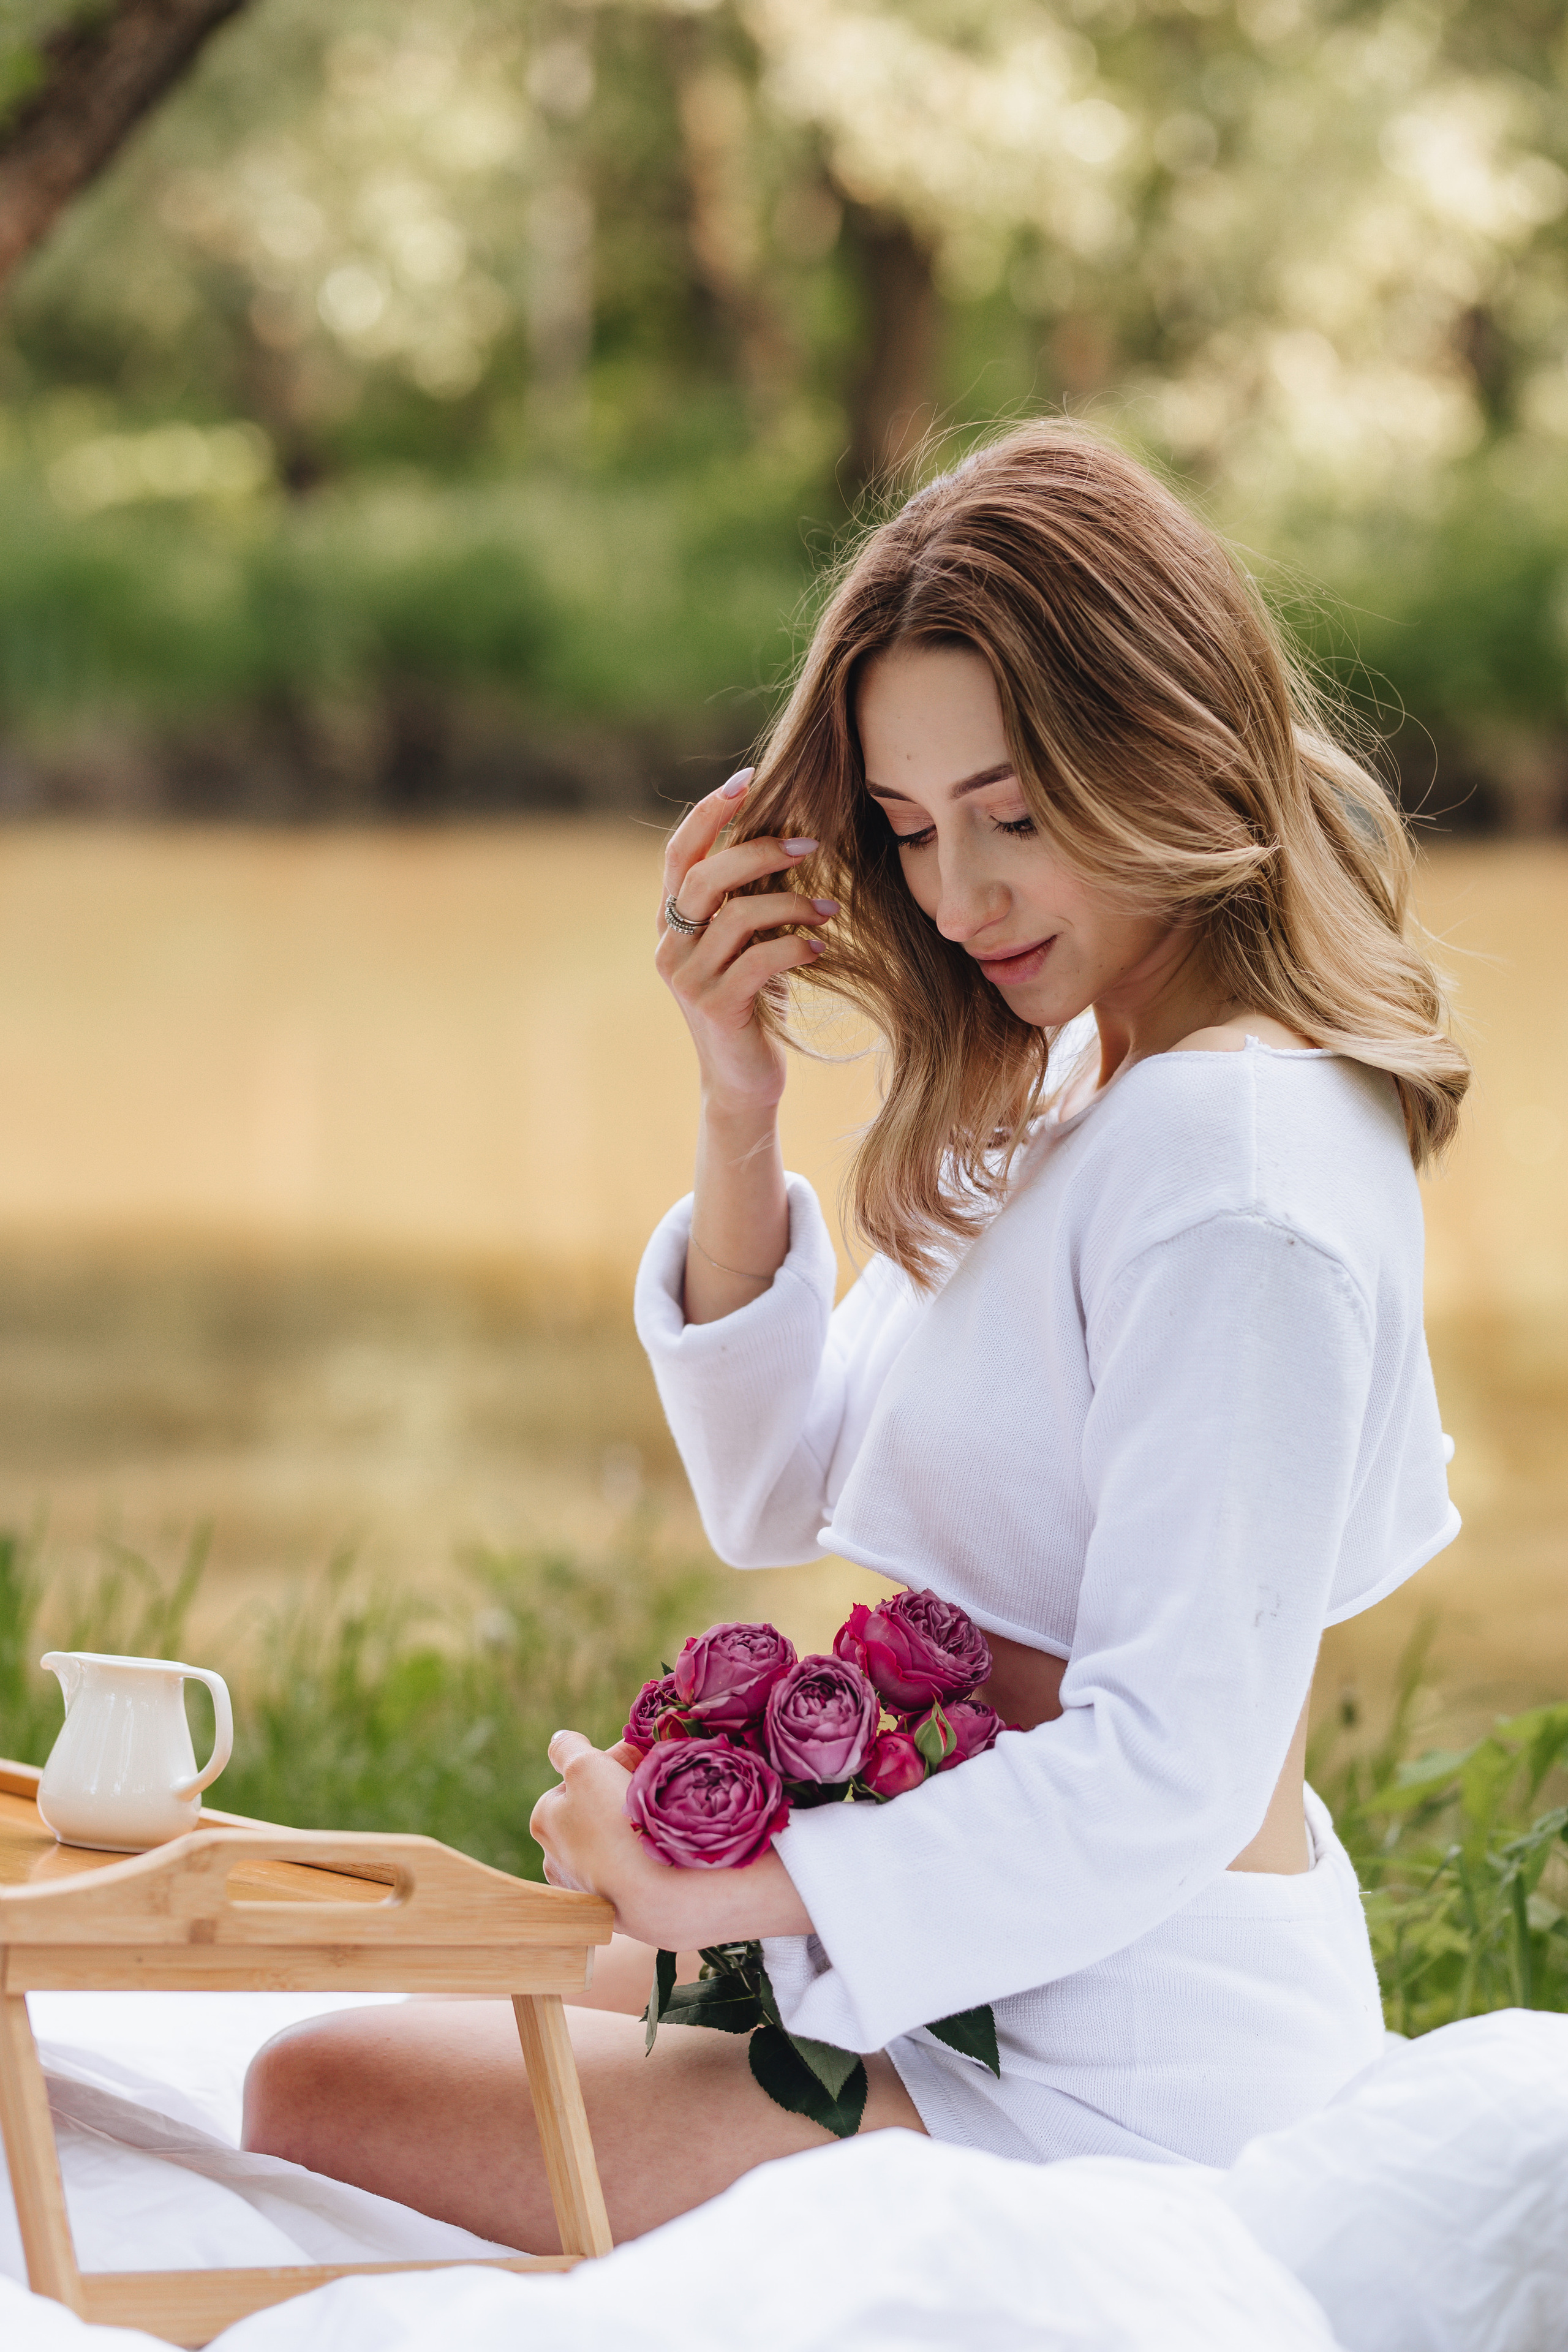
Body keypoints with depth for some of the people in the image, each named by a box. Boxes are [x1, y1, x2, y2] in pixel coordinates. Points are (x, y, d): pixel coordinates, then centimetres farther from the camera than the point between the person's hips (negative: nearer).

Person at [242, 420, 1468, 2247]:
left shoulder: (1238, 1170, -23)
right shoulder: (1077, 1085, 9)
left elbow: (1171, 1770, -27)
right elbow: (780, 1495, 10)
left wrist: (737, 1885, -22)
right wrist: (737, 1116, -3)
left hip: (1118, 2079, -10)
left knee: (317, 2102, -7)